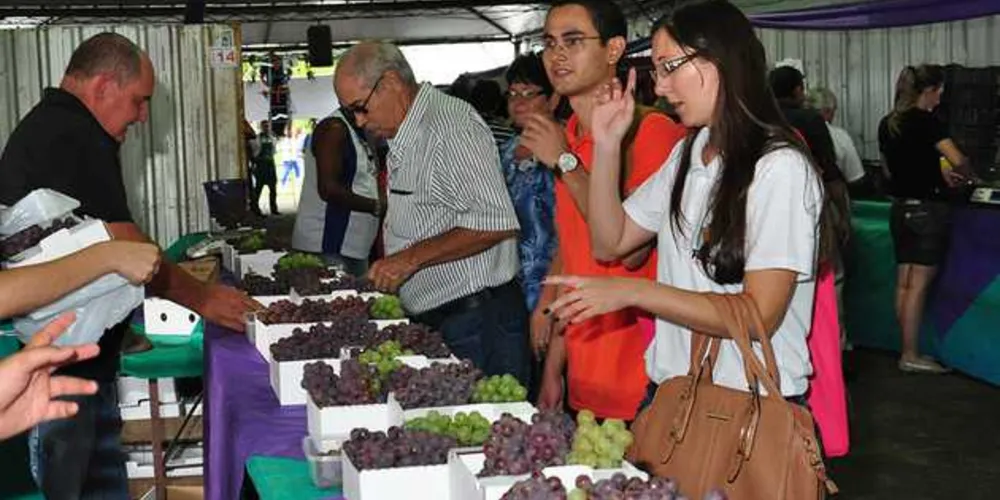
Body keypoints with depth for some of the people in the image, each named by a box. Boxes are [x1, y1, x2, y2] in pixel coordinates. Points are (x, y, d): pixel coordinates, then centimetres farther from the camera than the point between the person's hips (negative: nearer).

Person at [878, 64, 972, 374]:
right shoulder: (926, 122, -14)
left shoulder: (887, 124, 8)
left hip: (900, 208, 8)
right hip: (928, 209, -7)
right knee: (918, 285, -3)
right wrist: (963, 174, -2)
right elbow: (957, 160, -25)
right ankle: (910, 356, 1)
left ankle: (909, 350, 16)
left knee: (904, 284, 10)